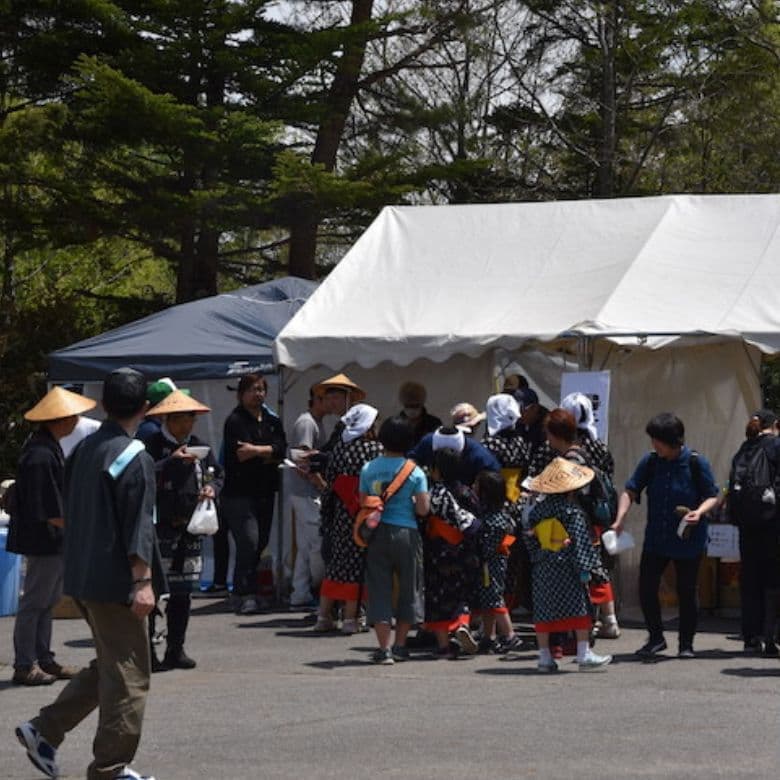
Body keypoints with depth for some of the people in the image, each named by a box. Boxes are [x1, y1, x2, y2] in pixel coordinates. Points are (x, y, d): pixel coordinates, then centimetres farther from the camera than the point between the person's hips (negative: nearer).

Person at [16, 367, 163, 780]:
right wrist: (142, 581, -19)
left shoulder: (84, 449, 10)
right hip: (114, 580, -9)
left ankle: (44, 730, 15)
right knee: (127, 674, 1)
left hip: (82, 577, 9)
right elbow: (138, 527, -20)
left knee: (107, 665, 20)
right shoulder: (135, 459, -15)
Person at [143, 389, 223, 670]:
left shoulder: (200, 447, 13)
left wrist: (212, 487, 2)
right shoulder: (152, 445, -7)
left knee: (183, 592, 11)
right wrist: (173, 461, -24)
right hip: (159, 528, -6)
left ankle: (176, 649, 19)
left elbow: (217, 474, 23)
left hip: (190, 527, 6)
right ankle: (148, 651, -5)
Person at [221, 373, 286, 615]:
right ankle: (246, 595, -14)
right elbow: (239, 455, -14)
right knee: (249, 541, -16)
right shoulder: (235, 420, -3)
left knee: (261, 543, 6)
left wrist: (256, 451, -13)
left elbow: (281, 449, 0)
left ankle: (247, 594, 14)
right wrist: (268, 455, -5)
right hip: (240, 493, -6)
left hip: (265, 493, 6)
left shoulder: (272, 421, 15)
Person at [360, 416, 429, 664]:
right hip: (406, 532, -1)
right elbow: (423, 509, -7)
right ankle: (400, 645, 17)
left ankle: (384, 648, -3)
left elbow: (362, 504, 4)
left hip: (377, 532, 1)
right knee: (408, 588, 14)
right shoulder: (415, 472, -5)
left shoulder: (368, 469, 2)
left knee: (379, 589, 4)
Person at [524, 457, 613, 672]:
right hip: (566, 568, -5)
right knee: (579, 609, -1)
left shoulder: (537, 511, 8)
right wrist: (584, 568, -10)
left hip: (542, 569, 5)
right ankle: (583, 653, -5)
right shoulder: (573, 511, -8)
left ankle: (545, 657, 10)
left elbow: (529, 538, 10)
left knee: (544, 612, 7)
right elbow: (580, 542, -12)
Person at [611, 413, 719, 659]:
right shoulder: (650, 461, -2)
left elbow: (712, 496, -4)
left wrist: (700, 512, -24)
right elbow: (630, 491, 0)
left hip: (687, 539, -3)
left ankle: (686, 644, 20)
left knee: (686, 592, 5)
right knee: (646, 589, 0)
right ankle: (656, 638, 18)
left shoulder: (696, 463, -10)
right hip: (655, 538, 3)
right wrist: (620, 519, -14)